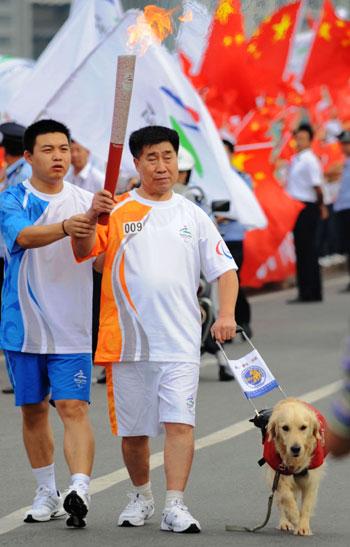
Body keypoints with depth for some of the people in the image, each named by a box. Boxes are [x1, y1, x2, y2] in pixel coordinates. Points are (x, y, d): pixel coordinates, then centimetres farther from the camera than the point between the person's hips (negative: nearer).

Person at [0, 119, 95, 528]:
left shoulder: (86, 202, 3)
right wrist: (65, 227, -43)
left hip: (72, 326, -1)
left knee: (73, 407, -12)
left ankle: (79, 491, -23)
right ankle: (46, 493, 24)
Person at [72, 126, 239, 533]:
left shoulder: (193, 216, 8)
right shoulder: (117, 210, 3)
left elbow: (224, 270, 8)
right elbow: (82, 252, -10)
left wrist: (226, 314, -8)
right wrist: (91, 217, -29)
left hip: (180, 341, 0)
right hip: (128, 341, 0)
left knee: (180, 422, -13)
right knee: (133, 430, 10)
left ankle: (175, 506, -15)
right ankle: (141, 496, 30)